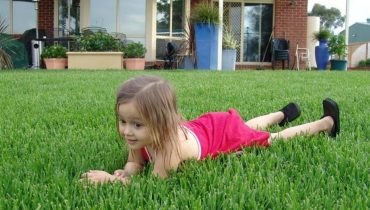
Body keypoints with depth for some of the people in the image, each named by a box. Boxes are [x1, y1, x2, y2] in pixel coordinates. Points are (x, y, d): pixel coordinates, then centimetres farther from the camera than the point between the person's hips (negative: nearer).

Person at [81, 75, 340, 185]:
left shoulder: (172, 143, -45)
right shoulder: (139, 135, -25)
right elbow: (135, 162, -10)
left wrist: (112, 180, -46)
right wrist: (125, 173, -33)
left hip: (227, 132, -5)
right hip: (206, 125, 6)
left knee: (274, 139, 19)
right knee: (251, 126, 35)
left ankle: (327, 122, 40)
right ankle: (284, 113, 62)